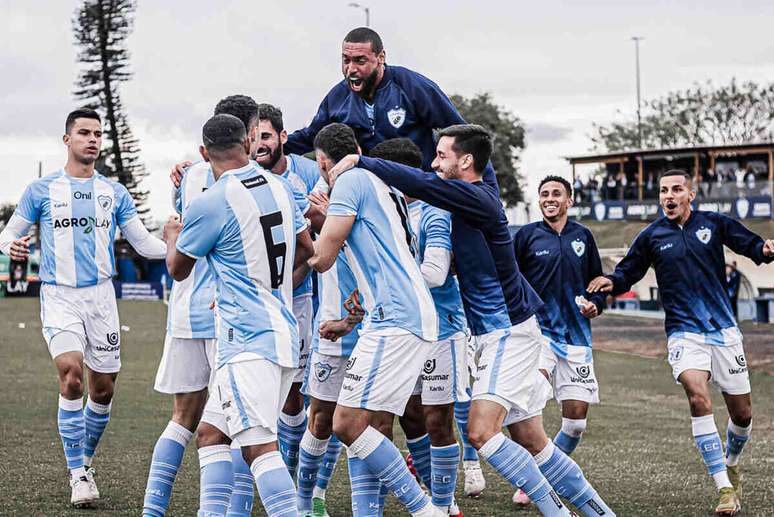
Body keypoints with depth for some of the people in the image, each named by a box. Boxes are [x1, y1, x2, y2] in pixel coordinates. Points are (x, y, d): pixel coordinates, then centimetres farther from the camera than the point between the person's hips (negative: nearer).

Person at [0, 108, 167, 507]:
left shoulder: (115, 193, 10)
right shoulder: (41, 190, 4)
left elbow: (143, 242, 9)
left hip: (101, 295, 3)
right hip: (59, 296, -3)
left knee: (103, 389, 4)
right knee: (71, 374, -21)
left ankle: (85, 461, 28)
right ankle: (77, 475, -12)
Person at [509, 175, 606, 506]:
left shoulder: (582, 237, 10)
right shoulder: (527, 235, 3)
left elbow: (598, 281, 19)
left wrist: (595, 304, 0)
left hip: (576, 336, 3)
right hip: (538, 330, -3)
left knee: (576, 417, 1)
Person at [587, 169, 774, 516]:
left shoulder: (714, 224, 2)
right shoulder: (652, 236, 3)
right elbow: (628, 272, 10)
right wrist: (611, 282, -12)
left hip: (724, 330, 2)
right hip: (684, 333, -2)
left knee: (742, 414, 7)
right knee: (698, 399, -26)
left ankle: (731, 464, 41)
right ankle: (725, 489, -22)